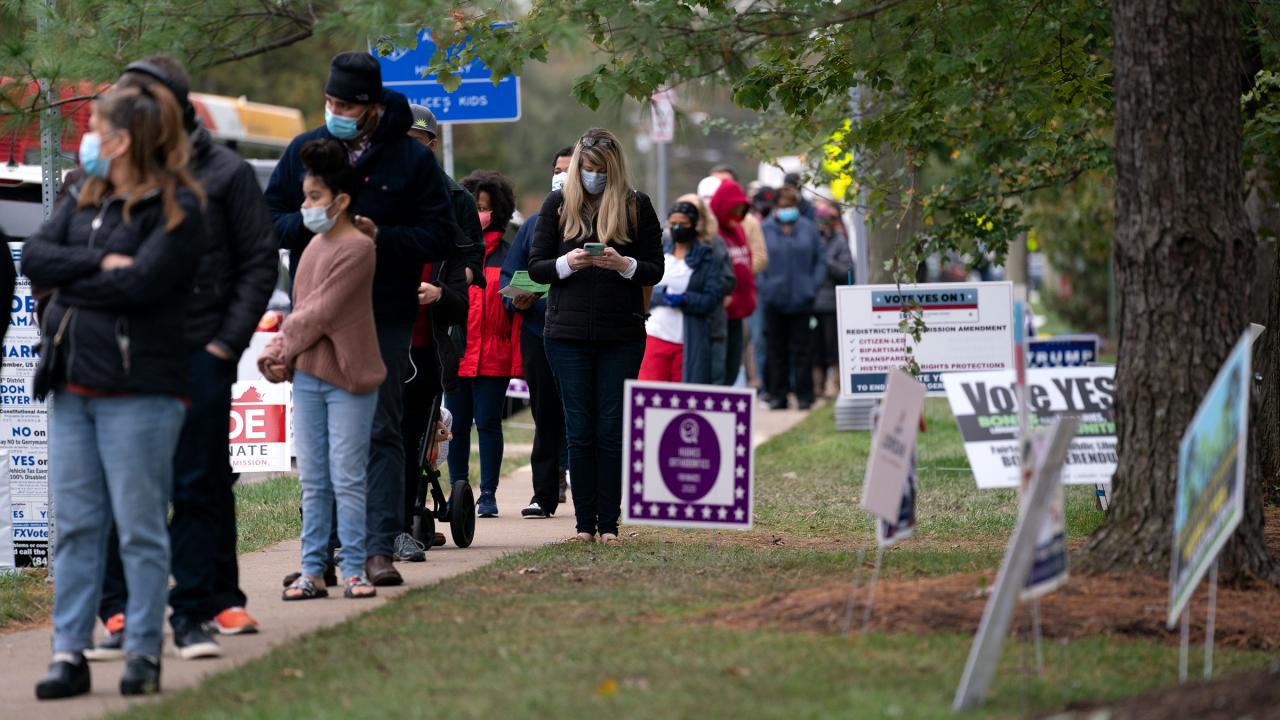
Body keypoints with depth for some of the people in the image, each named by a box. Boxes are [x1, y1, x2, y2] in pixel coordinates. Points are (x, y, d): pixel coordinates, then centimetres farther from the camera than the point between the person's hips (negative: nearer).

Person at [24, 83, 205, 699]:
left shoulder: (178, 208, -7)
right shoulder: (84, 198, 14)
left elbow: (139, 284, -19)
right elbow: (34, 257, 2)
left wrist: (69, 280, -6)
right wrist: (100, 263, -12)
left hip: (139, 392, -7)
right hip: (71, 387, 7)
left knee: (140, 528, 0)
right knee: (76, 525, 7)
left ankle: (144, 653, 7)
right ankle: (69, 653, 10)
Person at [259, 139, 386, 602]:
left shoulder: (357, 248, -11)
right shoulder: (316, 244, 14)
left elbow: (321, 314, -14)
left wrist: (282, 351, -5)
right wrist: (278, 353, 0)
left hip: (347, 378, -8)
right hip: (307, 377, 8)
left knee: (347, 479, -3)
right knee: (313, 481, 8)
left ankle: (354, 570, 2)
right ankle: (313, 571, 10)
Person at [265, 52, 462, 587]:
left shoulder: (412, 159, 0)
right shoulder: (304, 150, 7)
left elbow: (442, 239, -1)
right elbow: (267, 220, 8)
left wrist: (381, 236, -16)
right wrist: (309, 223, -12)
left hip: (385, 320, -2)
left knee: (381, 432, -4)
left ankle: (381, 549, -3)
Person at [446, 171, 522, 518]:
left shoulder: (507, 252, 4)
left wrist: (517, 356, -5)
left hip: (493, 354, -2)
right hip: (455, 351, 2)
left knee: (488, 423, 0)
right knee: (457, 424, 5)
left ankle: (488, 495, 5)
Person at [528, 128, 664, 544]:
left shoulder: (637, 206, 4)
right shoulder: (558, 204, 6)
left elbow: (655, 271, 4)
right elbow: (536, 267, 6)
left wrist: (623, 264, -16)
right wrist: (567, 263, -14)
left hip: (622, 336, 0)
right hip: (568, 334, 1)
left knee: (612, 429, -1)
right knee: (579, 429, 0)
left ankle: (609, 524, 3)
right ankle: (585, 524, 4)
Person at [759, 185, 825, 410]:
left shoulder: (808, 229, 4)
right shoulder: (764, 230, 0)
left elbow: (820, 260, 9)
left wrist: (813, 284, -3)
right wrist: (763, 285, -8)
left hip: (802, 299, 0)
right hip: (774, 298, 0)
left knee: (802, 349, 1)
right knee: (777, 350, 5)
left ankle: (804, 395, 7)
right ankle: (778, 395, 12)